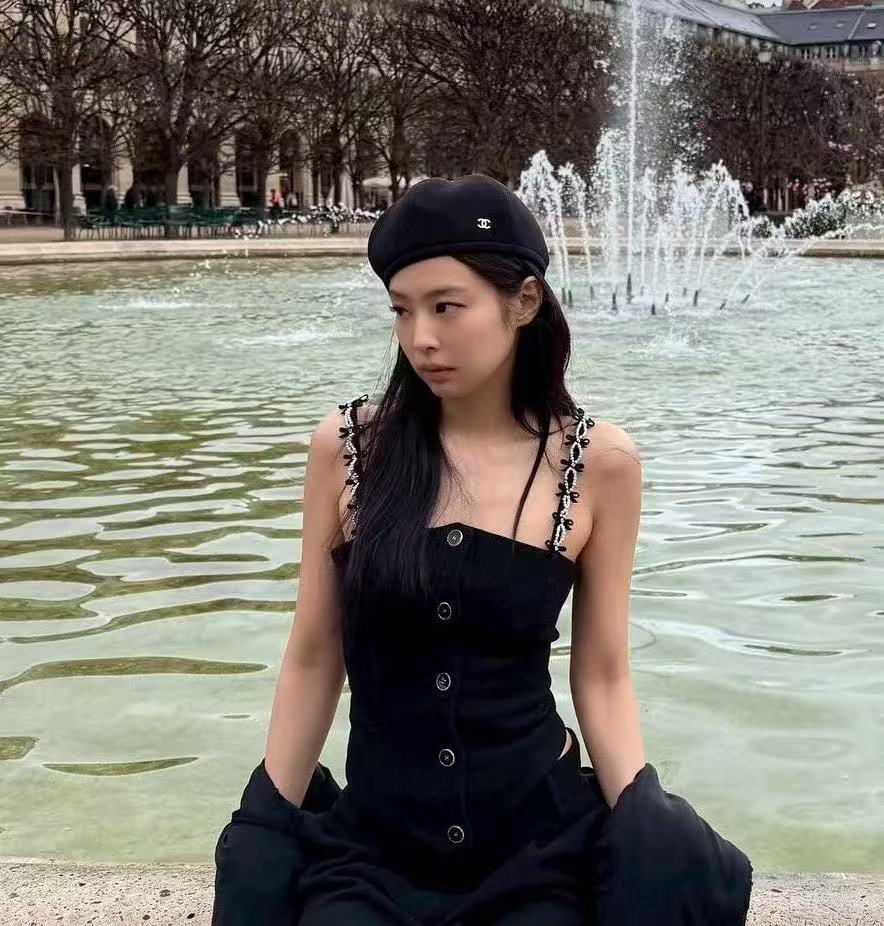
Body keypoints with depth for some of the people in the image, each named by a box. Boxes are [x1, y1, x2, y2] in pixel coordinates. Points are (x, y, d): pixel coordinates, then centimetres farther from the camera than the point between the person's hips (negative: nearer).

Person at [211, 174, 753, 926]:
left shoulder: (598, 463, -7)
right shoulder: (347, 444, -7)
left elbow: (602, 679, 0)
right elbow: (312, 661, 0)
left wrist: (647, 836, -10)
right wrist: (271, 832, 3)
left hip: (540, 840, 0)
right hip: (371, 839, 1)